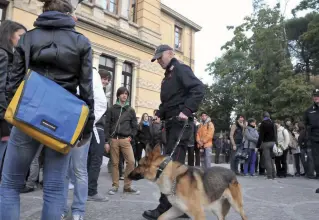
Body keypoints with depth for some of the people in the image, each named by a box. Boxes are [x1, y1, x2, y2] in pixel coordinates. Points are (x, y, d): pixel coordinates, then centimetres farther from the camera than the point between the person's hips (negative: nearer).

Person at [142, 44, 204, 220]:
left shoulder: (181, 69, -5)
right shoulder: (168, 77, 24)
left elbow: (199, 89, -19)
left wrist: (187, 110, -28)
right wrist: (160, 114, 7)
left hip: (180, 123, -10)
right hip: (171, 123, 10)